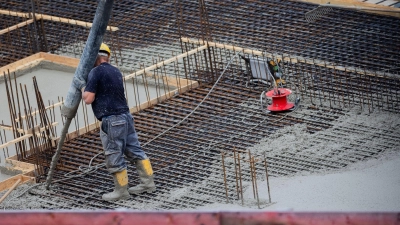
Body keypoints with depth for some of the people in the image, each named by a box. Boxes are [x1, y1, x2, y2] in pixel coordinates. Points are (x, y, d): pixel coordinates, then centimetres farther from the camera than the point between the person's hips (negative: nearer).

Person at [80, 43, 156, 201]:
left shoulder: (96, 72, -10)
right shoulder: (116, 72, 14)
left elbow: (89, 99, -13)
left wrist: (83, 87, 7)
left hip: (112, 121, -8)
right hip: (126, 116, 8)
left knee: (114, 158, 2)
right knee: (135, 150, 14)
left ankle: (121, 191, 9)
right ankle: (148, 182, 19)